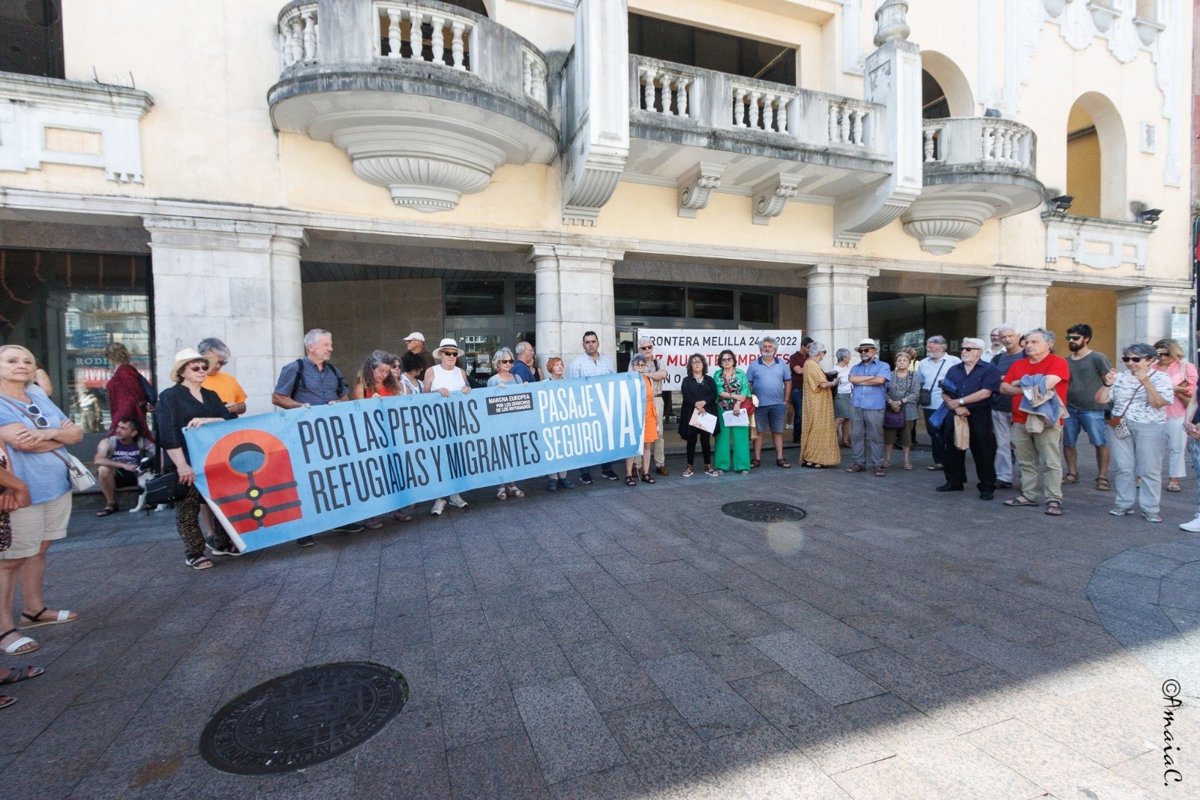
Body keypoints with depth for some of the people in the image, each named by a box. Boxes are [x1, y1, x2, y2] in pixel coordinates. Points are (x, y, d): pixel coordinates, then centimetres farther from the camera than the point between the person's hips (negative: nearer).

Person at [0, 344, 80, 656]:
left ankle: (34, 610, 26)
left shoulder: (40, 399, 13)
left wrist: (48, 433, -12)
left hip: (56, 486, 7)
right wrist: (61, 434, -6)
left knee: (39, 550, 15)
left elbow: (77, 432, 7)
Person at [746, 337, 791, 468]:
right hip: (759, 404, -2)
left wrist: (785, 401, 4)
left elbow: (788, 383, 10)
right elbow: (748, 384, 1)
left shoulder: (782, 365, 7)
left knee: (778, 432, 8)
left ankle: (779, 458, 16)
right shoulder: (754, 365, 1)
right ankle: (757, 459, 11)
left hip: (778, 404, 2)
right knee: (758, 432, 5)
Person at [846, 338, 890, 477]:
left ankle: (878, 465, 6)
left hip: (874, 407, -4)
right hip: (856, 406, 4)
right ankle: (859, 463, 14)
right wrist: (871, 377, -6)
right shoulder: (855, 367, 17)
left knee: (876, 436, -1)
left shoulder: (883, 366, 5)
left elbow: (880, 380, -13)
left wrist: (860, 381, -2)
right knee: (856, 436, 6)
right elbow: (852, 379, -3)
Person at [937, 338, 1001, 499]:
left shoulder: (989, 370, -3)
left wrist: (959, 401, -13)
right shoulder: (953, 370, 12)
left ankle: (987, 487, 11)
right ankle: (954, 481, 23)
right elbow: (945, 393, 5)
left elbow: (985, 393, -16)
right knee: (953, 449, 11)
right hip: (955, 416, 5)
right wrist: (956, 407, -13)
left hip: (979, 416, -5)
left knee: (982, 451, 0)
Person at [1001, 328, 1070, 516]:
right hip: (1020, 421, 6)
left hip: (1046, 420, -6)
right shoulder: (1018, 364, 13)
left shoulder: (1058, 362, -5)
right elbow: (1004, 387, 7)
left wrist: (1021, 382, -3)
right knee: (1027, 462, 11)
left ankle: (1054, 500, 3)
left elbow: (1047, 383, -20)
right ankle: (1029, 495, 19)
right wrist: (1026, 390, -10)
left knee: (1050, 462, -2)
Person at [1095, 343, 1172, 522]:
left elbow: (1158, 403, -13)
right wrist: (1107, 384, -9)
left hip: (1150, 428, -3)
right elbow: (1100, 400, 5)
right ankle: (1124, 504, 15)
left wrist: (1146, 383, -20)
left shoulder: (1161, 377, -1)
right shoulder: (1120, 377, 7)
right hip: (1120, 426, 3)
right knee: (1122, 467, 6)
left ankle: (1150, 509, 7)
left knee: (1149, 470, 0)